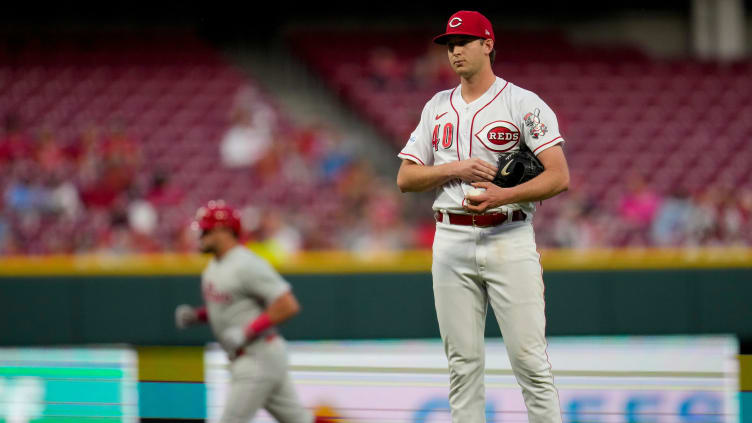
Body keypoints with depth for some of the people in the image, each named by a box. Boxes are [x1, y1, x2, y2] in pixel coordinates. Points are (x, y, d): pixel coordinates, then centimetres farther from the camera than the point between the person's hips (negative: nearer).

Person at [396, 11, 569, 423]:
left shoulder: (523, 104, -2)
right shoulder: (437, 108, 14)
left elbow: (559, 176, -9)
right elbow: (406, 178, 10)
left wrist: (503, 195, -23)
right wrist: (456, 168, -7)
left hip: (509, 239, -4)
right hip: (451, 241, 4)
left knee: (529, 357, -8)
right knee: (463, 361, 4)